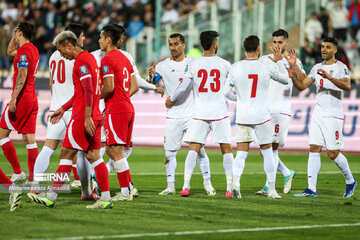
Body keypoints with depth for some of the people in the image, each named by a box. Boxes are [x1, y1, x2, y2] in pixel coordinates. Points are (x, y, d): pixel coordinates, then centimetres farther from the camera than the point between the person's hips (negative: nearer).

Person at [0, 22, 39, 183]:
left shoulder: (23, 50, -13)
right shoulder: (33, 50, 16)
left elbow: (22, 77, -22)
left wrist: (13, 99, -24)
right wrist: (14, 37, 23)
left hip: (22, 98, -9)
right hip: (32, 99, 9)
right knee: (29, 140, 5)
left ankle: (17, 172, -3)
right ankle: (32, 179, 1)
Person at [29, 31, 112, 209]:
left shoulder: (81, 61, -12)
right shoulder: (89, 58, 19)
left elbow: (88, 91, -20)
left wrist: (87, 117, -24)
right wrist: (63, 109, 28)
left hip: (82, 116, -9)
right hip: (93, 116, 9)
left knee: (66, 154, -5)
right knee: (93, 156, 7)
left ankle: (51, 197, -2)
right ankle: (106, 199, 3)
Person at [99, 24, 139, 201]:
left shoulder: (107, 60, -10)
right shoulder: (125, 59, 17)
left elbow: (109, 88, -18)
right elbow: (134, 87, 17)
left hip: (115, 110, -9)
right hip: (128, 108, 9)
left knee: (116, 150, -6)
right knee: (111, 150, 14)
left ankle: (125, 192, -7)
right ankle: (129, 185, 9)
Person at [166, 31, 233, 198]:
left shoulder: (193, 64, 0)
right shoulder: (224, 65, -1)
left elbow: (182, 87, 3)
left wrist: (171, 100, 21)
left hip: (199, 114, 1)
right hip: (220, 113, -1)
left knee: (193, 149, 3)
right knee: (226, 149, 6)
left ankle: (186, 186, -9)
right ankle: (230, 188, 1)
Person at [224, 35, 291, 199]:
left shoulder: (236, 67, -2)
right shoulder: (266, 66, -4)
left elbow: (227, 92, 3)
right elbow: (285, 80, 13)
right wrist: (279, 61, 25)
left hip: (242, 116, 1)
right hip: (262, 116, -1)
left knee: (241, 153, 5)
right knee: (267, 153, 12)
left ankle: (235, 181, -20)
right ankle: (271, 190, 14)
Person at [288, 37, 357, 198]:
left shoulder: (340, 67, -5)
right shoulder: (317, 68, 14)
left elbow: (347, 86, -23)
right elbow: (301, 86, 14)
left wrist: (329, 77, -37)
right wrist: (294, 67, 2)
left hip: (333, 116, -6)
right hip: (318, 115, 6)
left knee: (333, 154, -4)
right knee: (314, 150, -5)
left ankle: (350, 181, 18)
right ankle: (311, 188, -7)